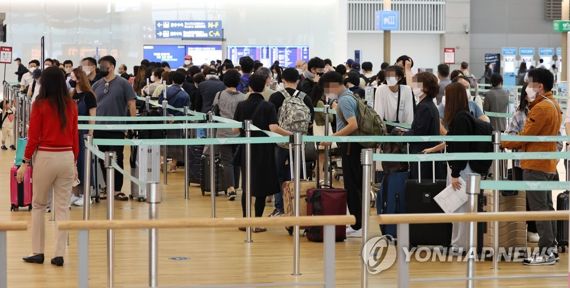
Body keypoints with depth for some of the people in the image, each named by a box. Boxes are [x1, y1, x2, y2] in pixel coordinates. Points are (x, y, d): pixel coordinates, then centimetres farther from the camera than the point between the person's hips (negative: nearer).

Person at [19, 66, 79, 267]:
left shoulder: (40, 105, -8)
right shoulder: (71, 106, 2)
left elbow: (33, 137, -7)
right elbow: (75, 136, 6)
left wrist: (25, 162, 0)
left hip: (45, 157, -3)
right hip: (67, 158, 3)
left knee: (38, 205, 12)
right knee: (62, 207, 6)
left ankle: (38, 252, 13)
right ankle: (59, 254, 5)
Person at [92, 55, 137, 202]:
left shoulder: (122, 83, -1)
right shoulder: (96, 85, 10)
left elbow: (131, 104, -3)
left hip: (117, 128, -4)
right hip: (99, 128, 4)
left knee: (117, 159, -2)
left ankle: (117, 190, 2)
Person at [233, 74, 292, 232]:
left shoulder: (241, 105, -1)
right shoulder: (268, 106, -9)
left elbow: (235, 128, 1)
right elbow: (273, 128, -20)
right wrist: (290, 133, -11)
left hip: (246, 149, 3)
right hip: (263, 150, -3)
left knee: (247, 185, 15)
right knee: (262, 186, 4)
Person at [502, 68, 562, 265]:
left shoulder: (541, 108, -18)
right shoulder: (553, 105, 13)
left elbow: (525, 137, -16)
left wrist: (503, 143, -4)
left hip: (536, 165, -10)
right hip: (548, 164, 10)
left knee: (539, 208, -6)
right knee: (547, 207, 14)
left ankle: (546, 251, -4)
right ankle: (551, 248, 18)